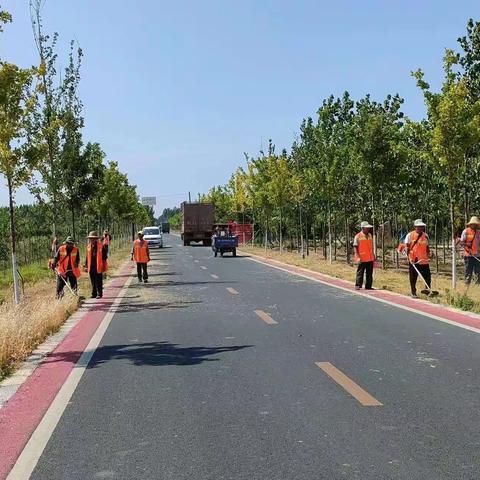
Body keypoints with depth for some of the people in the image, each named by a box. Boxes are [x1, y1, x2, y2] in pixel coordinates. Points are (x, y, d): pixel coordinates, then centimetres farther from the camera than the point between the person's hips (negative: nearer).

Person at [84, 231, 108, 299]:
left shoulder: (101, 246, -5)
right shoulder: (89, 247, 9)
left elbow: (104, 257, -4)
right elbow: (87, 257, 15)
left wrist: (104, 266, -7)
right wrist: (86, 266, 13)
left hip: (98, 267, -5)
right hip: (91, 267, 5)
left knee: (99, 282, 0)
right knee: (93, 282, 11)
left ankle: (99, 294, 7)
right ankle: (94, 294, 19)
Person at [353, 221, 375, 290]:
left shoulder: (370, 235, 13)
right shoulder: (358, 236, -7)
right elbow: (355, 247, -8)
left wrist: (373, 256, 17)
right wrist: (358, 257, -15)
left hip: (370, 258, 6)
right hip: (362, 258, -6)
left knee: (369, 273, 8)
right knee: (360, 273, -2)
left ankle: (368, 286, 14)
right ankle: (358, 285, 4)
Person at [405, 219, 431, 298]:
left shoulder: (425, 236, 10)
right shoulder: (410, 235, -1)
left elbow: (427, 247, 19)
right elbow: (406, 247, -4)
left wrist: (429, 256, 11)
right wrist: (409, 257, -14)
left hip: (424, 261, 3)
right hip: (414, 261, -3)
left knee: (427, 277, 1)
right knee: (413, 278, 4)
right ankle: (413, 293, 14)